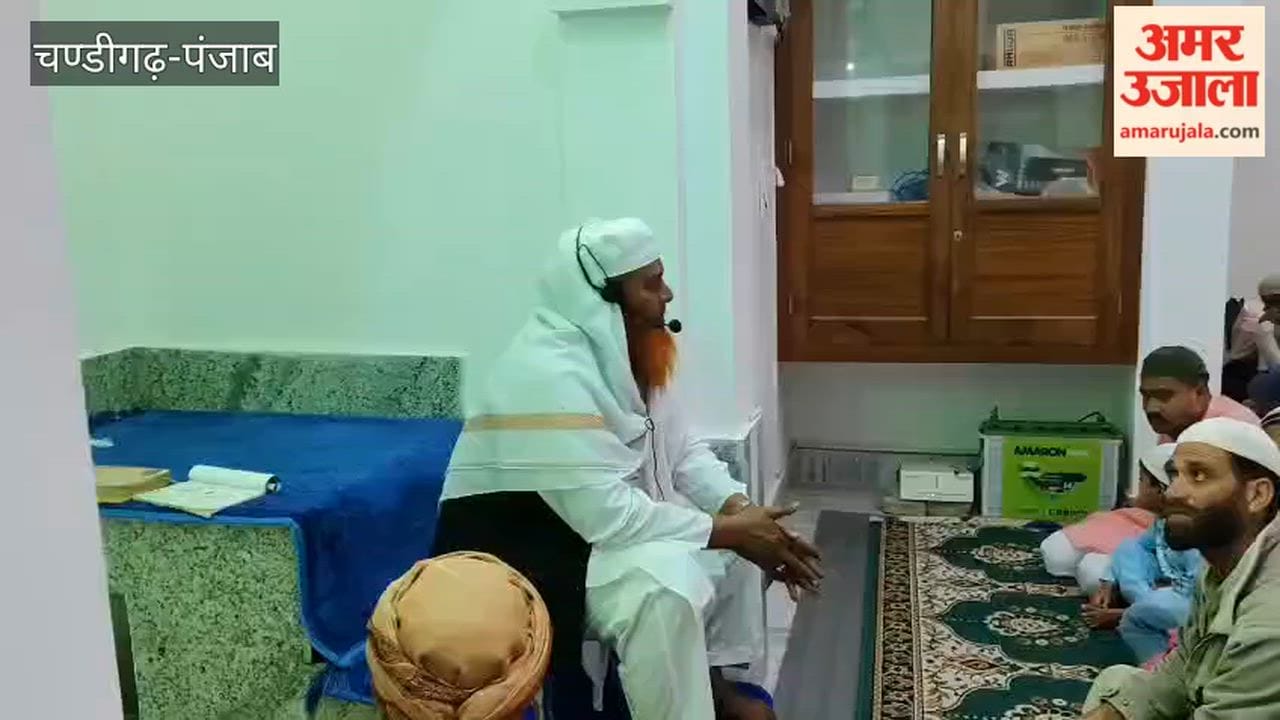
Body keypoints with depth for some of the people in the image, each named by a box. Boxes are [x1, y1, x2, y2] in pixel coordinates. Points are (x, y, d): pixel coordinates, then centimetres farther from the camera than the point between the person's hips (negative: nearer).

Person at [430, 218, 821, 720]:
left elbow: (682, 452, 5)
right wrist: (728, 530, -24)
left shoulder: (623, 353, 1)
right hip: (519, 555, -10)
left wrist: (741, 508, -13)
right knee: (667, 584, -32)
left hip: (603, 520, 10)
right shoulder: (549, 374, -28)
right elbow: (610, 514, -32)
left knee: (741, 532, 5)